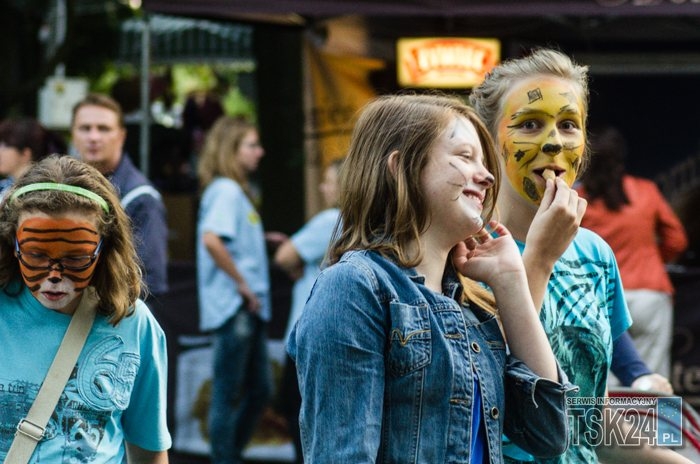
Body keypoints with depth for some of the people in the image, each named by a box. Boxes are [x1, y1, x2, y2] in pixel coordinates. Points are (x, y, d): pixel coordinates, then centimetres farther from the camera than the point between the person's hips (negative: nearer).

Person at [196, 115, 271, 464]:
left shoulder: (236, 190, 16)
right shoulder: (226, 190, -14)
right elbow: (212, 239, -28)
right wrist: (241, 283, -21)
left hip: (248, 308, 10)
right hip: (233, 306, -10)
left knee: (260, 388, 16)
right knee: (228, 395, -2)